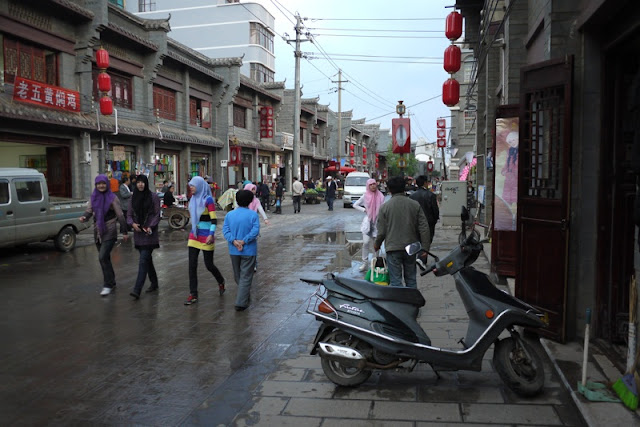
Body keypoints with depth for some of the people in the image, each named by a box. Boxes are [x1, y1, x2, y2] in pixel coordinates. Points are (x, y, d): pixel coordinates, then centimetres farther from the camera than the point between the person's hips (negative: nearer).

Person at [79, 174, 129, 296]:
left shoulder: (112, 198, -7)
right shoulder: (93, 197, 9)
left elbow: (120, 215, -6)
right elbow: (89, 210, 6)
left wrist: (124, 231, -7)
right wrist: (84, 217, -18)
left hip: (109, 232, -6)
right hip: (97, 231, 6)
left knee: (103, 257, -16)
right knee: (105, 258, 13)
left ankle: (108, 285, -7)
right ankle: (112, 283, 25)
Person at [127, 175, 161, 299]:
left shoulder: (153, 196, -4)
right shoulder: (133, 197, 9)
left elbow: (157, 215, -4)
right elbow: (129, 214, 10)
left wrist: (150, 227, -18)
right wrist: (132, 223, -10)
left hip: (149, 233, -5)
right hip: (138, 233, 5)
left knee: (143, 260, -11)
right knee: (147, 259, 14)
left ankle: (137, 290, -14)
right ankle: (154, 283, 30)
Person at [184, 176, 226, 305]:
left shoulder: (208, 200, -11)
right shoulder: (194, 199, 10)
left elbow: (214, 219, -15)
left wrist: (211, 235, -24)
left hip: (206, 236, -6)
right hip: (194, 236, 6)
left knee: (209, 264, 3)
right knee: (192, 265, -1)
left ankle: (221, 282, 33)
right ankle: (193, 295, 5)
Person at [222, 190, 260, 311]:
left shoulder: (230, 214, 1)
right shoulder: (253, 215, -9)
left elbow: (225, 230, -8)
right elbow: (255, 230, -20)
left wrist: (234, 241, -16)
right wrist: (244, 241, -19)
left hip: (234, 250, 4)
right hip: (249, 251, -3)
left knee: (237, 275, 21)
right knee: (246, 277, 2)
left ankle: (245, 295, 38)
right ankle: (241, 303, -3)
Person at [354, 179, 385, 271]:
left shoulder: (380, 196, 5)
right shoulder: (365, 196, 3)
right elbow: (355, 205, 10)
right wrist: (364, 210, -3)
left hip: (377, 222, 1)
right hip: (367, 221, -1)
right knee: (366, 242, -13)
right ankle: (365, 263, -5)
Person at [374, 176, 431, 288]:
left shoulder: (385, 207, -6)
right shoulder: (415, 205, 1)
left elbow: (381, 231, -3)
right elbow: (424, 228, -2)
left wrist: (377, 244, 15)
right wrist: (425, 248, 3)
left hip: (393, 249, -3)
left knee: (395, 281, 1)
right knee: (411, 279, 15)